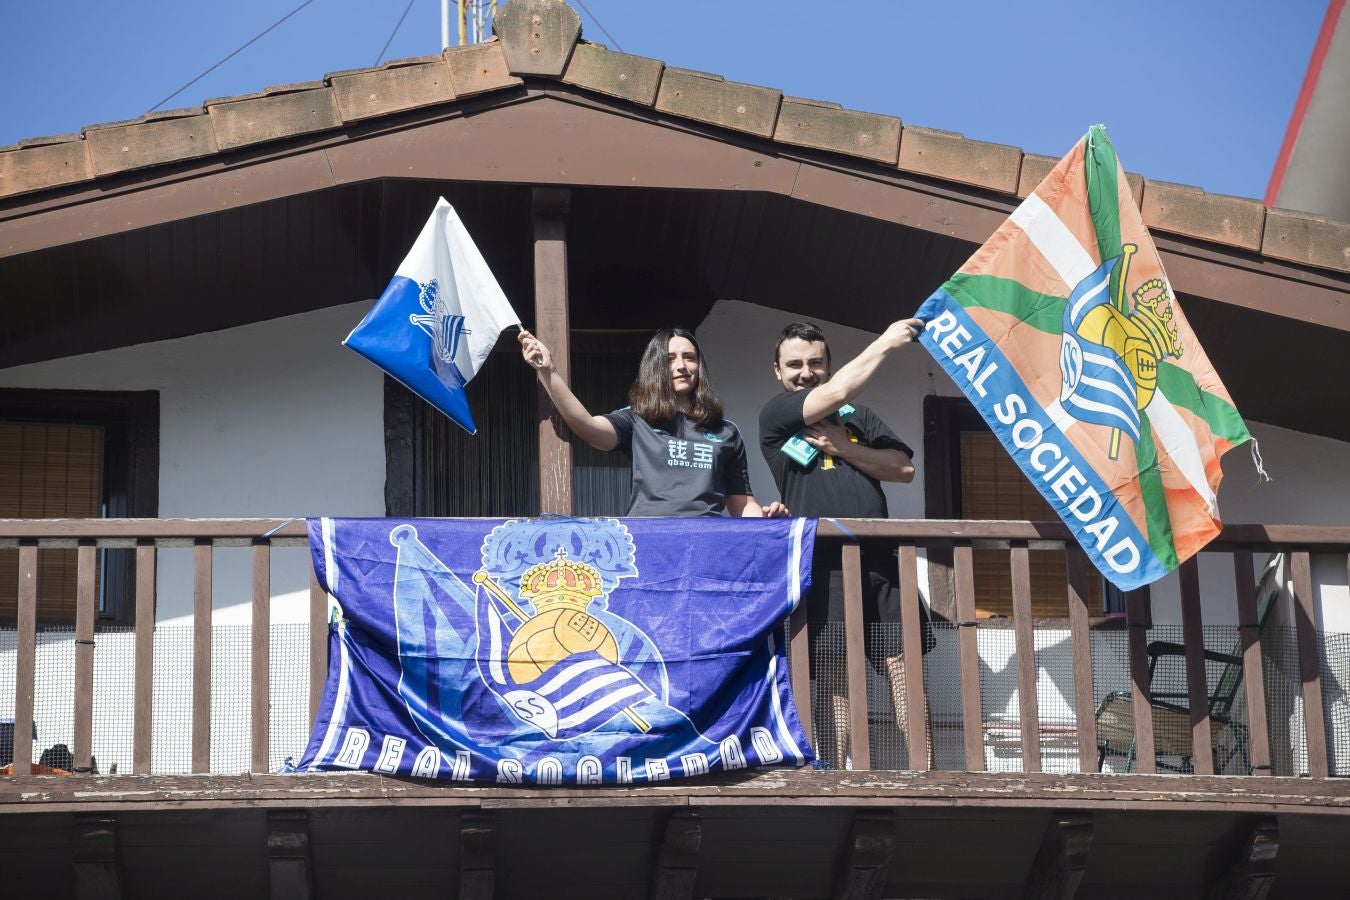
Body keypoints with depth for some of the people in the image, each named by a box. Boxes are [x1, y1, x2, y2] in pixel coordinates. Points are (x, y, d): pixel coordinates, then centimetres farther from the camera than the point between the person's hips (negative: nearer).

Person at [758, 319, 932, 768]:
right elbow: (836, 393, -8)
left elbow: (904, 468, 10)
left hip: (878, 559, 4)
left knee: (904, 668, -2)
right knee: (836, 681, -5)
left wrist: (845, 448, -4)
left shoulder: (859, 417, 21)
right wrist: (886, 342, 1)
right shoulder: (775, 416, 6)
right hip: (823, 564, -4)